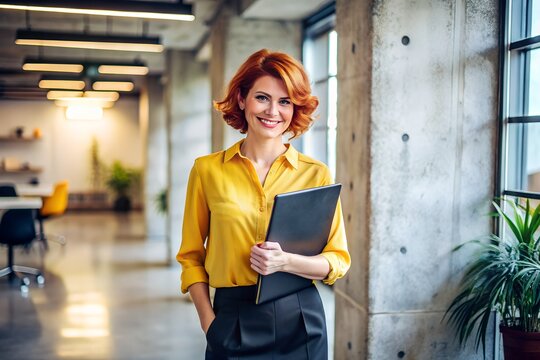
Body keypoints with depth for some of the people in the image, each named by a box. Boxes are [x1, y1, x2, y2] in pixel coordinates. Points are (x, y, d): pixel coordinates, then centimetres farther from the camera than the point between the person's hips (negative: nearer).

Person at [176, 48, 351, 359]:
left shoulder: (316, 174, -1)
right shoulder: (207, 170, -1)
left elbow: (339, 260, 1)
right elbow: (191, 256, 5)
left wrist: (286, 262, -16)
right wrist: (208, 320, -6)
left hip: (300, 320, 1)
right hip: (233, 321, 0)